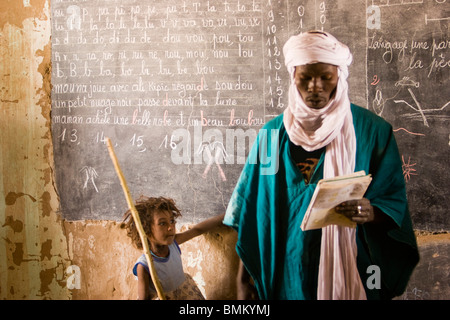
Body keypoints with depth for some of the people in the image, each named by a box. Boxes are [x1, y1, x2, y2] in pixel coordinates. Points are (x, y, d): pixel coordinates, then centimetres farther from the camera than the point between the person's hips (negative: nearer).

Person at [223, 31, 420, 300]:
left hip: (349, 272, -1)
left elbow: (394, 206, -2)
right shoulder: (274, 133, 2)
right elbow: (252, 210, 3)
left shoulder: (373, 131, -3)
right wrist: (243, 282, 2)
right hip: (286, 275, 2)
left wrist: (370, 213, -25)